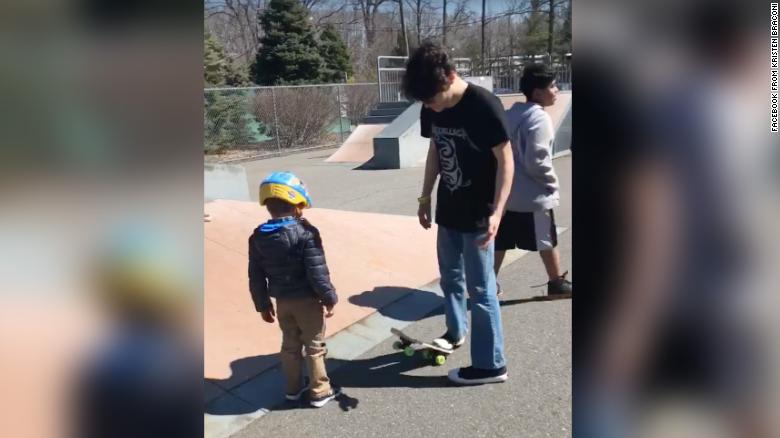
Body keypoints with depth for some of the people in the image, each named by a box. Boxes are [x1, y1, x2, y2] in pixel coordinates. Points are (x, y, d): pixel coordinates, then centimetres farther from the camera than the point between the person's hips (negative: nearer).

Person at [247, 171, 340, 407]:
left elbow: (256, 276, 3)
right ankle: (320, 392, 20)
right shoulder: (306, 233, -21)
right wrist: (329, 298, -10)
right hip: (307, 300, -5)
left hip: (282, 301, 5)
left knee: (290, 345, 21)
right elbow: (317, 272, -22)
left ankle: (292, 388, 33)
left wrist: (262, 304, 13)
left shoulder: (258, 237, -2)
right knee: (314, 347, 10)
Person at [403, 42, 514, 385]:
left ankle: (491, 364, 13)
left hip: (477, 215, -7)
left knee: (480, 289, 0)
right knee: (450, 278, 21)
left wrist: (496, 212, -23)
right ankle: (455, 332, 44)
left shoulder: (484, 105, -20)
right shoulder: (431, 109, -1)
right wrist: (425, 197, 16)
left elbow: (505, 160, -17)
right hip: (448, 210, 7)